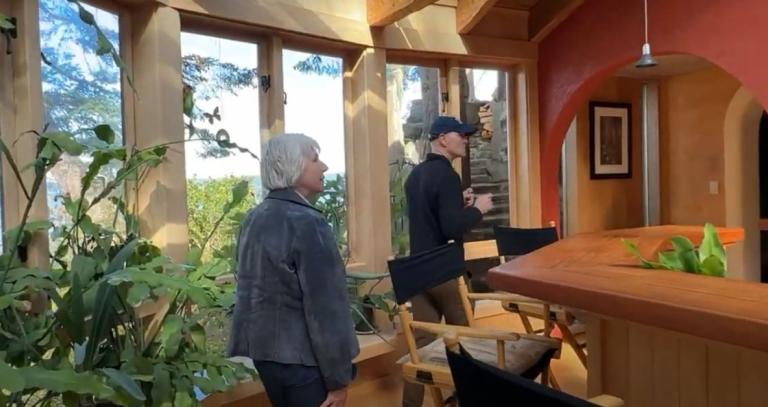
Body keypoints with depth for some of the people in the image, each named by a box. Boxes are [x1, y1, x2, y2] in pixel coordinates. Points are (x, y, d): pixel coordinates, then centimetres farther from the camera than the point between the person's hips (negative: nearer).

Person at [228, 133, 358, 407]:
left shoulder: (254, 219, 5)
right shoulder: (307, 222, -21)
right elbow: (326, 308, -21)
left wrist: (249, 344, 21)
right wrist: (338, 378, -14)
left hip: (264, 350, 8)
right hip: (302, 359, -8)